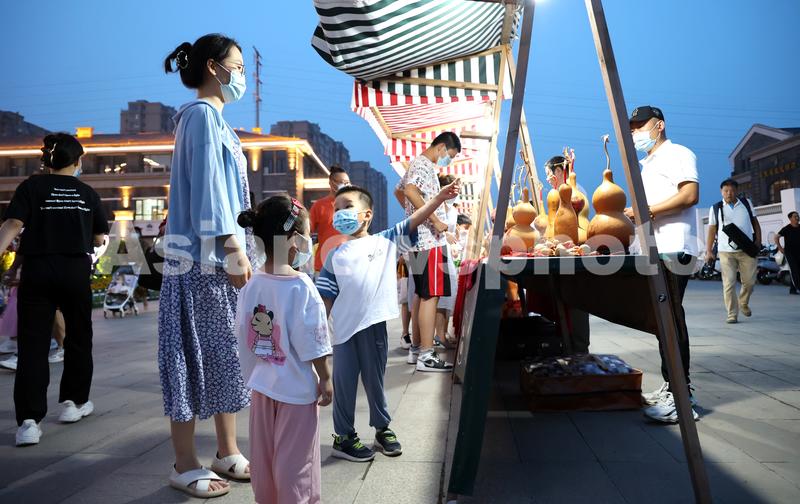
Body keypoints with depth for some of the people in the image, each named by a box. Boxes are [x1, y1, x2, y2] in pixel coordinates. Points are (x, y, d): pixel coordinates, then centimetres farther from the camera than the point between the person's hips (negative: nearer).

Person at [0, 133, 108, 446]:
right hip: (76, 271, 1)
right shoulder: (87, 193, 6)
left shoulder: (31, 187, 1)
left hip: (38, 270, -1)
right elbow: (99, 238, 10)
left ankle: (29, 420, -7)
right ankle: (73, 402, 28)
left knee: (33, 344, 0)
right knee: (78, 337, 17)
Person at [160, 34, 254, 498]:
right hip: (204, 256, -10)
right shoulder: (202, 113, -8)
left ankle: (228, 453, 23)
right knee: (197, 356, -2)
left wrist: (240, 250, 18)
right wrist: (233, 248, -21)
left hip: (224, 255, 10)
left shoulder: (217, 119, 20)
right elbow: (207, 185, -17)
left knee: (228, 353, 12)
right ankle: (186, 466, 10)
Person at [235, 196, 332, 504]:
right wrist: (326, 379, -6)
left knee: (263, 452, 19)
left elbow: (243, 337, 3)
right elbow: (313, 343, -18)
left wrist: (253, 375, 15)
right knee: (294, 457, 8)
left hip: (262, 384, 6)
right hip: (297, 386, -6)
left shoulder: (251, 285, -4)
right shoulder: (301, 287, -21)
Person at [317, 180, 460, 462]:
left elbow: (414, 221, -4)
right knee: (344, 383, 9)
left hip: (374, 325, -1)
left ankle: (382, 428, 34)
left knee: (375, 381, 15)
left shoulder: (385, 242, 4)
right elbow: (327, 296, 8)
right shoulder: (335, 256, 8)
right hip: (344, 327, 1)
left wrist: (438, 198, -13)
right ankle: (344, 436, 25)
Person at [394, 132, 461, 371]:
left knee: (421, 295, 13)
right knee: (431, 296, -9)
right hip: (430, 240, -10)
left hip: (419, 238, 10)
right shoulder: (424, 164, -11)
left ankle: (416, 348, 19)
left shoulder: (419, 164, 21)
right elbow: (410, 190, -29)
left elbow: (398, 191, 33)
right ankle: (426, 355, -7)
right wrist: (435, 220, -25)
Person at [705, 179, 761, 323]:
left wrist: (758, 240, 3)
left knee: (749, 281, 3)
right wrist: (708, 251, -1)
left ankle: (743, 303, 32)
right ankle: (732, 314, -2)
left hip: (747, 250, 2)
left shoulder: (747, 204, 11)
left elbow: (755, 222, 17)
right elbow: (712, 230, 5)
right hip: (726, 251, -2)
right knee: (729, 283, -7)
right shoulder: (715, 209, 6)